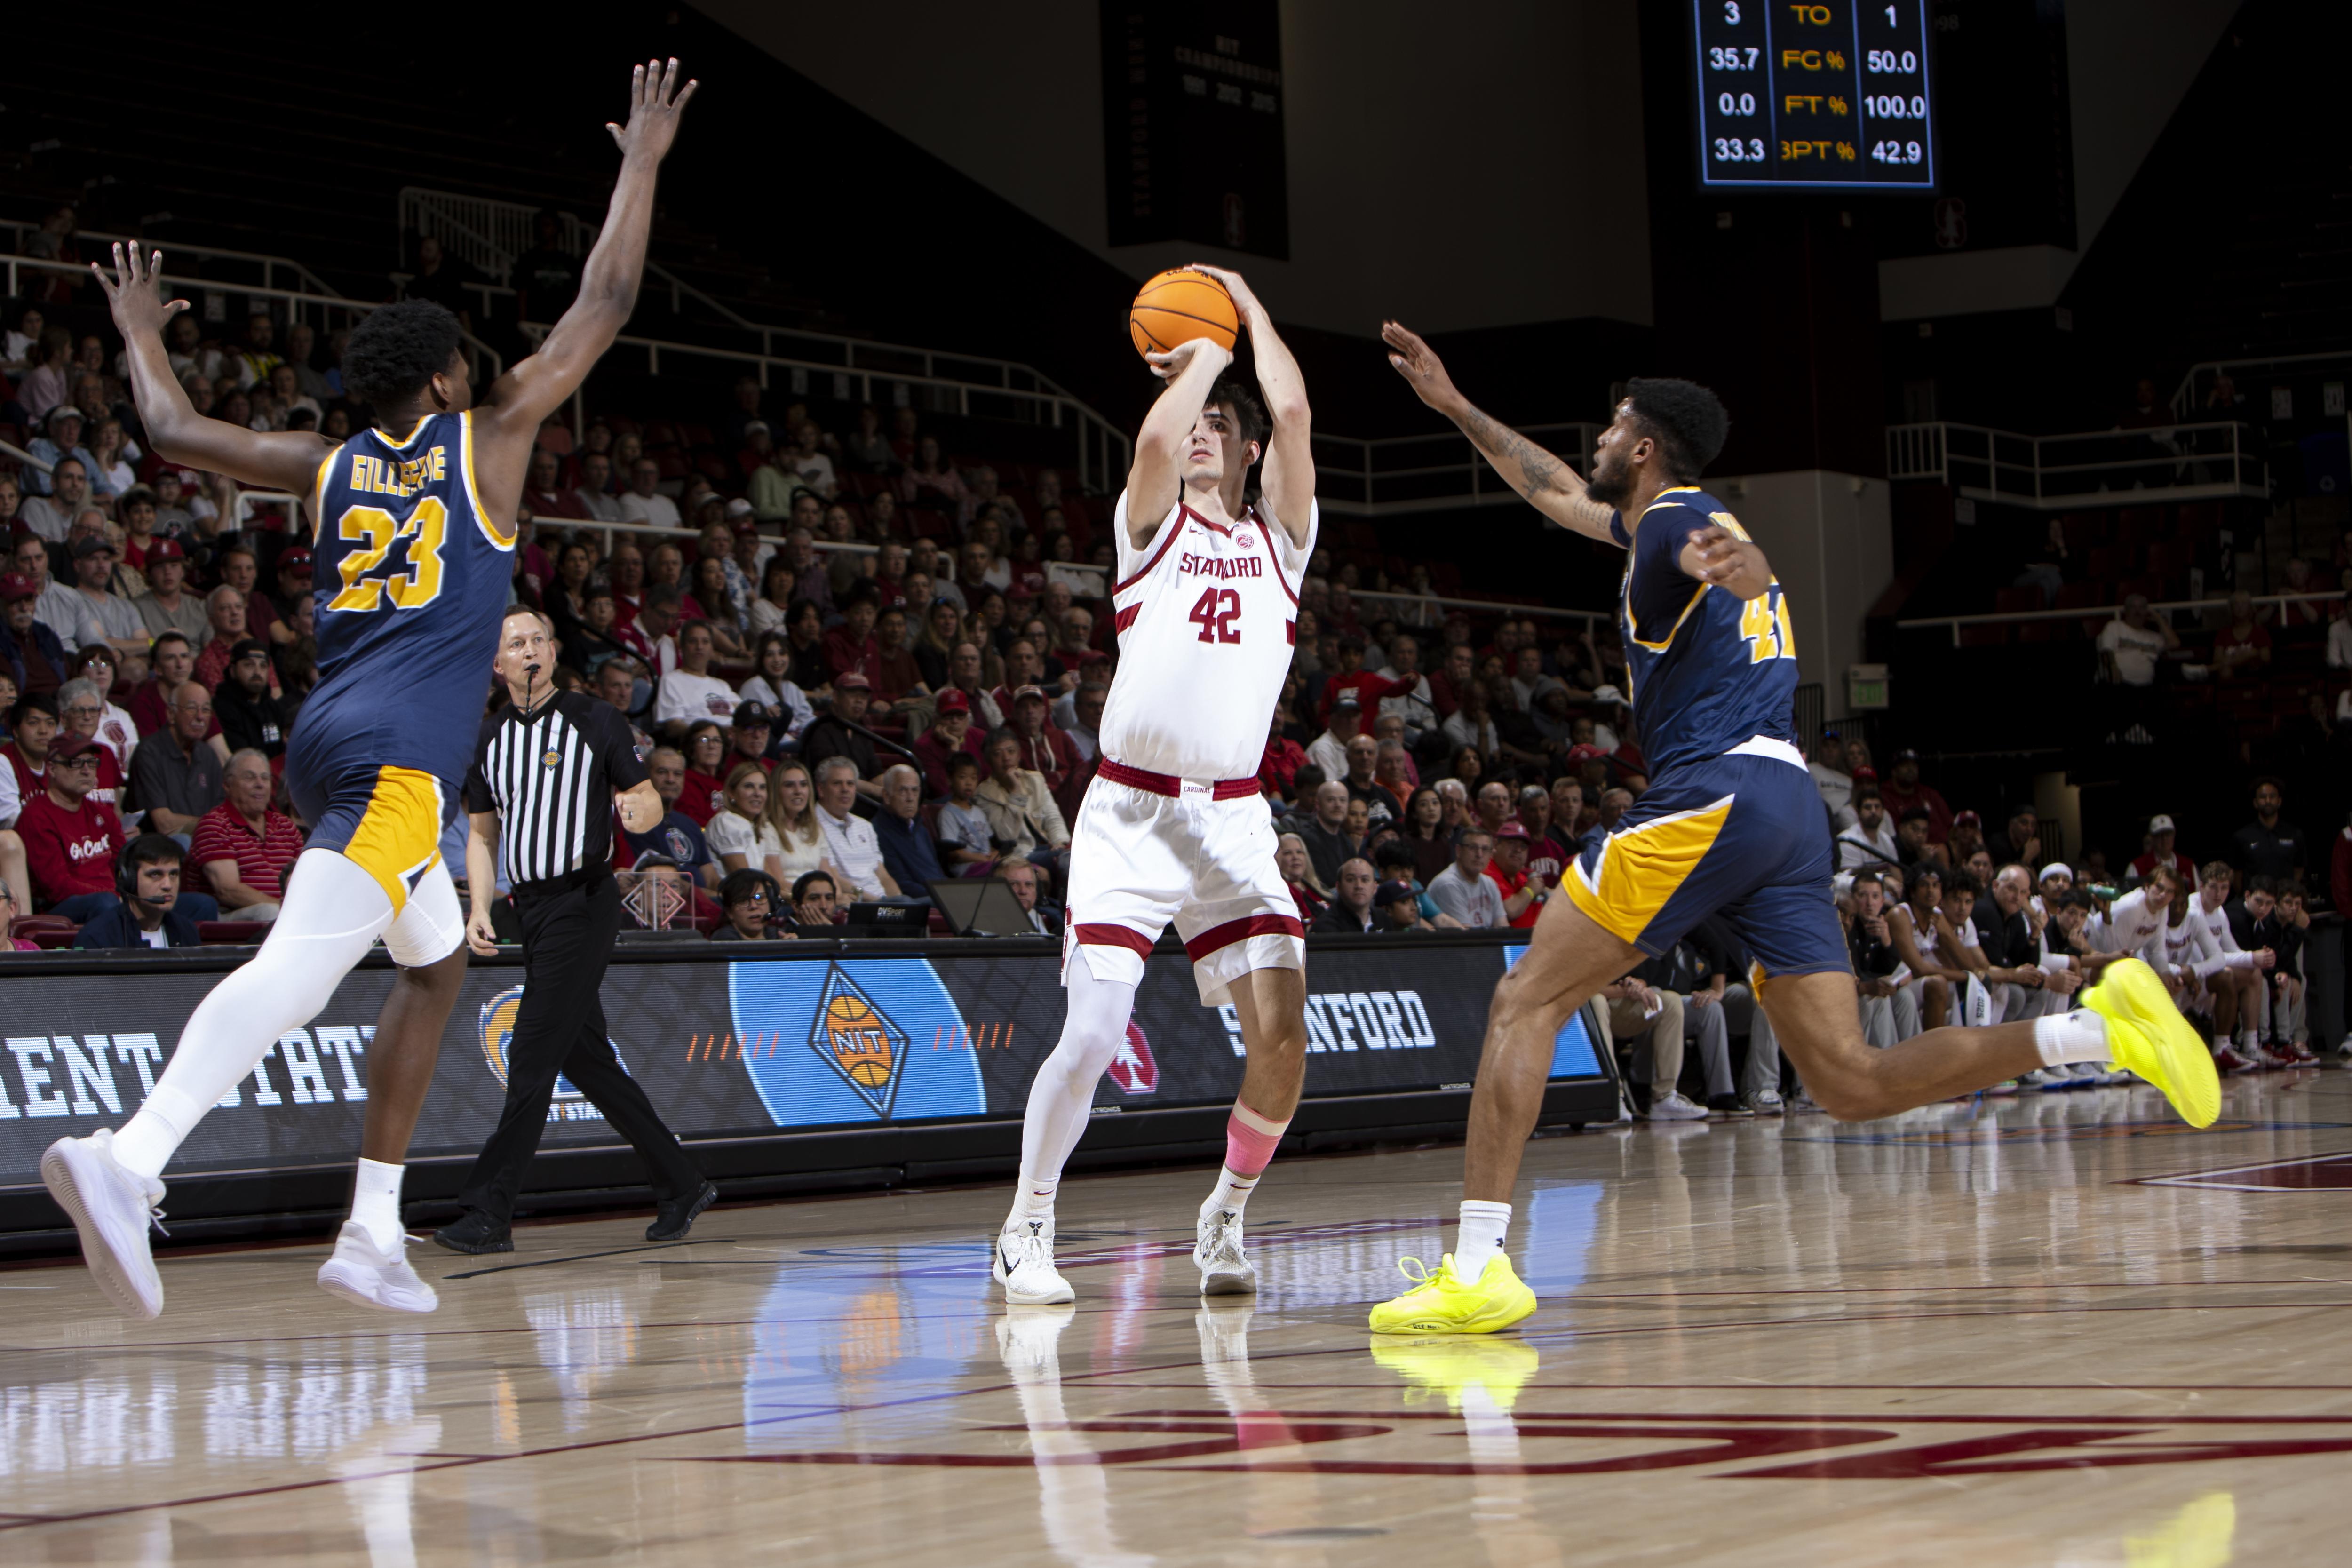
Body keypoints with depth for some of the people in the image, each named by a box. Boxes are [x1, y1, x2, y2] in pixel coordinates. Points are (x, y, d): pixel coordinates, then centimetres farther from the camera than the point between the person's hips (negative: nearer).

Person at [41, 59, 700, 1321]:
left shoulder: (327, 469, 18)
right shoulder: (487, 436, 6)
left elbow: (173, 433, 26)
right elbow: (605, 305, 10)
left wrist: (142, 337, 44)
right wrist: (644, 159, 20)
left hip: (332, 742, 8)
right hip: (400, 754, -8)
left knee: (438, 965, 23)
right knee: (297, 966, -22)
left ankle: (372, 1238, 18)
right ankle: (127, 1160, -42)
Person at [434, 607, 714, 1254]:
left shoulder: (595, 719, -1)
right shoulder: (487, 737, 12)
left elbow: (649, 799, 2)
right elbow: (482, 833, 18)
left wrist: (640, 811, -21)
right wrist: (479, 909, 5)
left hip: (583, 902, -6)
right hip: (531, 906, 6)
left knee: (533, 1059, -11)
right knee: (587, 1060, 9)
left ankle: (488, 1212, -13)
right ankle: (681, 1186, 20)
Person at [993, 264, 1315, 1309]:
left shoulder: (1280, 535, 12)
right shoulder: (1150, 525, 8)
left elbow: (1292, 411, -4)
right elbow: (1154, 443, -15)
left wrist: (1245, 306, 9)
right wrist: (1204, 355, 2)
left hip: (1233, 818, 2)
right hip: (1131, 811, -2)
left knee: (1282, 1037, -10)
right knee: (1092, 1035, -14)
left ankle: (1224, 1219, 13)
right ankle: (1028, 1231, 3)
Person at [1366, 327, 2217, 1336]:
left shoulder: (1677, 517, 0)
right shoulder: (1660, 522, 28)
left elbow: (1749, 569, -24)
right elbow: (1552, 490, 44)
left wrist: (1737, 565, -48)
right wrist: (1453, 406, 45)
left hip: (1713, 796, -9)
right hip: (1790, 807, 9)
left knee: (1526, 1001, -4)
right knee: (1851, 1084, 0)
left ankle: (1476, 1269, -11)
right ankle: (2100, 1026, -14)